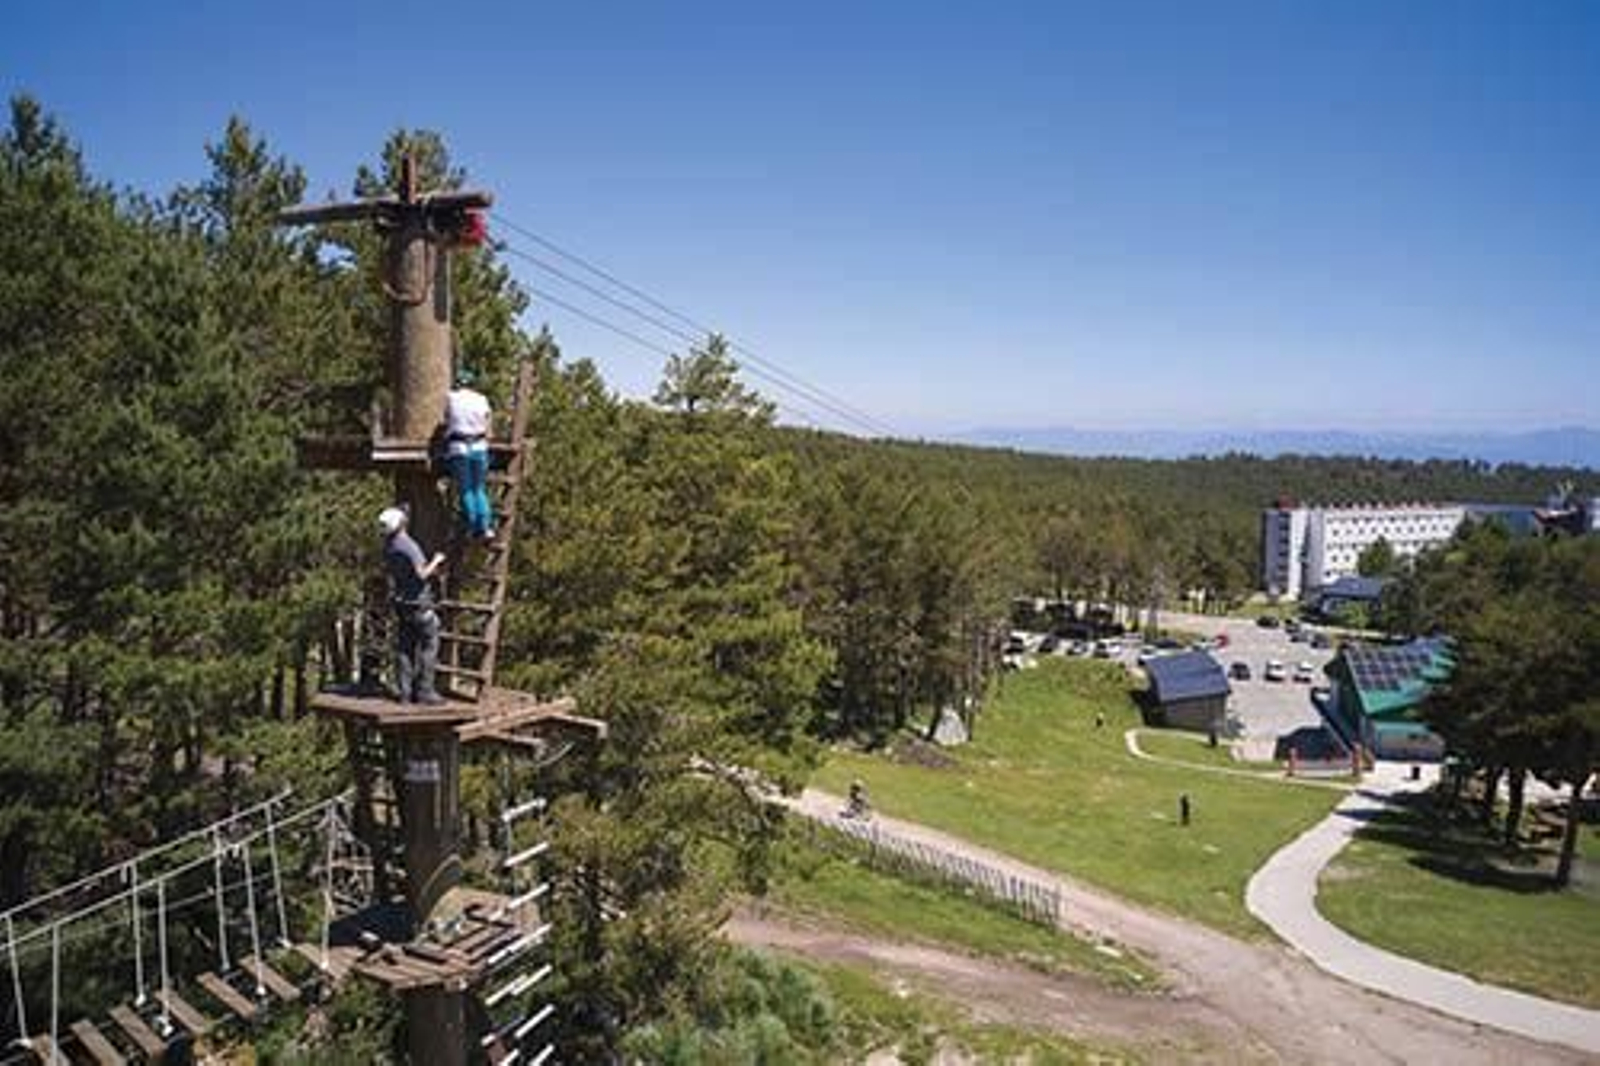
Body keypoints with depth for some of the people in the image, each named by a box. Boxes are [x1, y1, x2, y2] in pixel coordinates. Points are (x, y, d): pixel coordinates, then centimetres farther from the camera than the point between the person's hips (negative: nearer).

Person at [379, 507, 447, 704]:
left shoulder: (388, 547, 6)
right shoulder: (408, 546, -20)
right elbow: (421, 574, -23)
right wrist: (435, 561, -6)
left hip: (401, 603, 8)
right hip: (418, 601, -8)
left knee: (404, 647, 11)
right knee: (428, 646, 0)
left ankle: (405, 692, 14)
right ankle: (424, 691, 0)